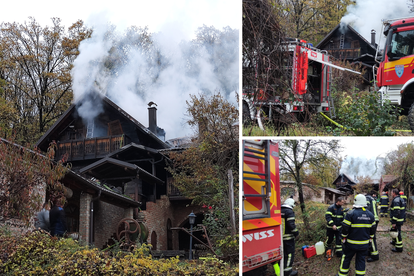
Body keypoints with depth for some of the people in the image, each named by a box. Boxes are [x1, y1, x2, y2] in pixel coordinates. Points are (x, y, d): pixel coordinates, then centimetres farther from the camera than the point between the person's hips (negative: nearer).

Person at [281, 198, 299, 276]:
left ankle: (282, 269, 28)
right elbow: (291, 224, -22)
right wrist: (296, 232, -8)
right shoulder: (289, 212, -16)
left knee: (283, 253, 19)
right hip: (288, 237, -8)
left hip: (280, 236, 8)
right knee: (290, 253, 1)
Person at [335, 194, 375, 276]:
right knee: (361, 260, 11)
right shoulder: (370, 215, 2)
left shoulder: (351, 213, -15)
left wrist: (343, 240, -1)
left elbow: (345, 229, -13)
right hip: (364, 244, 4)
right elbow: (372, 230, 10)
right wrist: (369, 239, 21)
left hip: (352, 243, -3)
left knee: (346, 258, 11)